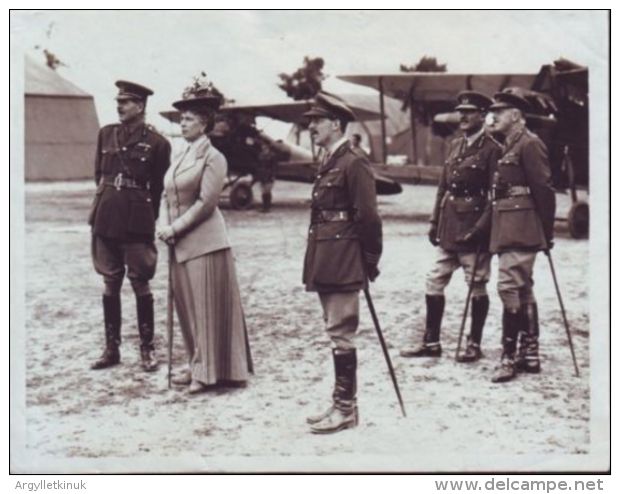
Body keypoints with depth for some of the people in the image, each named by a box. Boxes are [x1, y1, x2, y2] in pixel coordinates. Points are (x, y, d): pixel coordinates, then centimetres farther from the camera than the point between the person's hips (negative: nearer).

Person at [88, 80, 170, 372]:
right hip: (106, 218, 4)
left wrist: (147, 217, 6)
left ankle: (147, 348, 11)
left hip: (137, 222, -4)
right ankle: (111, 348, 17)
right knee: (110, 283, 9)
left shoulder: (156, 143, -5)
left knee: (140, 283, 1)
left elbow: (159, 187, 2)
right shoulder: (106, 134, 8)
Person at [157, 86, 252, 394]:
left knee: (208, 308, -2)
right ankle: (198, 367, 23)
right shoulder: (181, 158, 15)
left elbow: (206, 202, -15)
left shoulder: (212, 158, -9)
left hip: (204, 243, -8)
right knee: (187, 307, 12)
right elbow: (167, 196, 13)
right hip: (180, 245, 8)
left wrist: (175, 228, -14)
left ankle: (210, 372, 6)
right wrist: (163, 226, -4)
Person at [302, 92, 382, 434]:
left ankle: (345, 409, 2)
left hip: (343, 264, -10)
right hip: (326, 264, 10)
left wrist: (370, 262, -10)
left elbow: (368, 216, -14)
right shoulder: (328, 163, 17)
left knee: (340, 334, -6)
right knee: (336, 333, 13)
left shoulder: (353, 163, -12)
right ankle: (341, 404, 21)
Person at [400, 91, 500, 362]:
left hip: (474, 228, -7)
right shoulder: (455, 145, 14)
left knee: (477, 286, 3)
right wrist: (435, 222, 11)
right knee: (434, 281, 8)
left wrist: (481, 228, -19)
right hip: (449, 228, 7)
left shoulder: (492, 149, -8)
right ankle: (431, 342, 17)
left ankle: (474, 345, 14)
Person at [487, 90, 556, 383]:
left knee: (509, 286, -12)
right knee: (523, 290, 12)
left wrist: (547, 233, -13)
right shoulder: (508, 147, 18)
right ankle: (530, 355, 19)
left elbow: (544, 189, -14)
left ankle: (509, 357, -9)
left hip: (521, 231, -10)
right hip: (508, 230, 10)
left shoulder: (530, 144, -10)